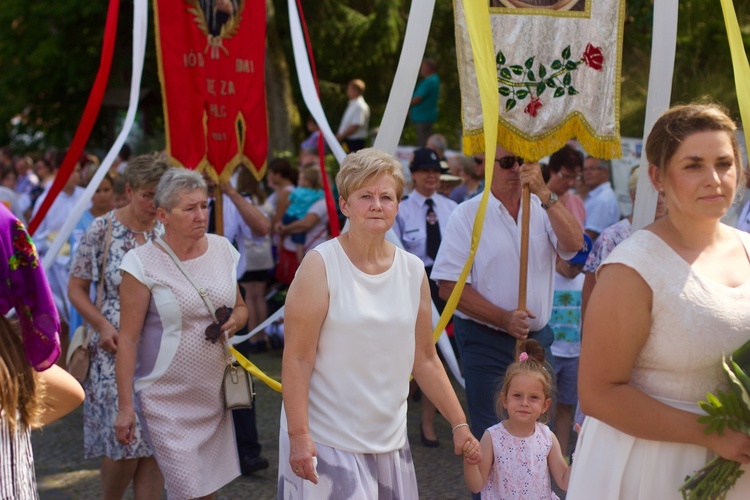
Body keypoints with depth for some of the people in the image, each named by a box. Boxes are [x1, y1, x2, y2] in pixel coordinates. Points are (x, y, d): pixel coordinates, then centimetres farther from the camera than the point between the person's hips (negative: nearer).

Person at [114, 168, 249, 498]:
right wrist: (124, 406, -11)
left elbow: (240, 307, 17)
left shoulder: (222, 249, 3)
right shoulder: (143, 263, -12)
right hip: (167, 401, -5)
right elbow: (129, 338, -10)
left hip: (215, 393, 5)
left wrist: (235, 319, -8)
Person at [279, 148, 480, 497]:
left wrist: (459, 425, 7)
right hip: (326, 441, -5)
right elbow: (297, 360, -12)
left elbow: (425, 360, 11)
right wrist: (298, 435, -17)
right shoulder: (321, 265, -10)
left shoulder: (413, 270, 5)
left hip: (390, 440, 5)